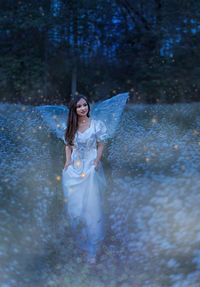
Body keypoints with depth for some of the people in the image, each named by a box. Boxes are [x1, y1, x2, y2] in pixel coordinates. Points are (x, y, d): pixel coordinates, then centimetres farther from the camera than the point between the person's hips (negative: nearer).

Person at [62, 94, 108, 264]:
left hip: (91, 169, -3)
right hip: (73, 170, 3)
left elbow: (101, 145, 2)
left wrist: (96, 162, -12)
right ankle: (80, 237, 33)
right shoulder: (71, 126, 7)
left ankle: (92, 249, 2)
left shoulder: (97, 125, 1)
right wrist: (68, 160, -2)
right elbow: (68, 145, 13)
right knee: (74, 205, 8)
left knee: (92, 207, -5)